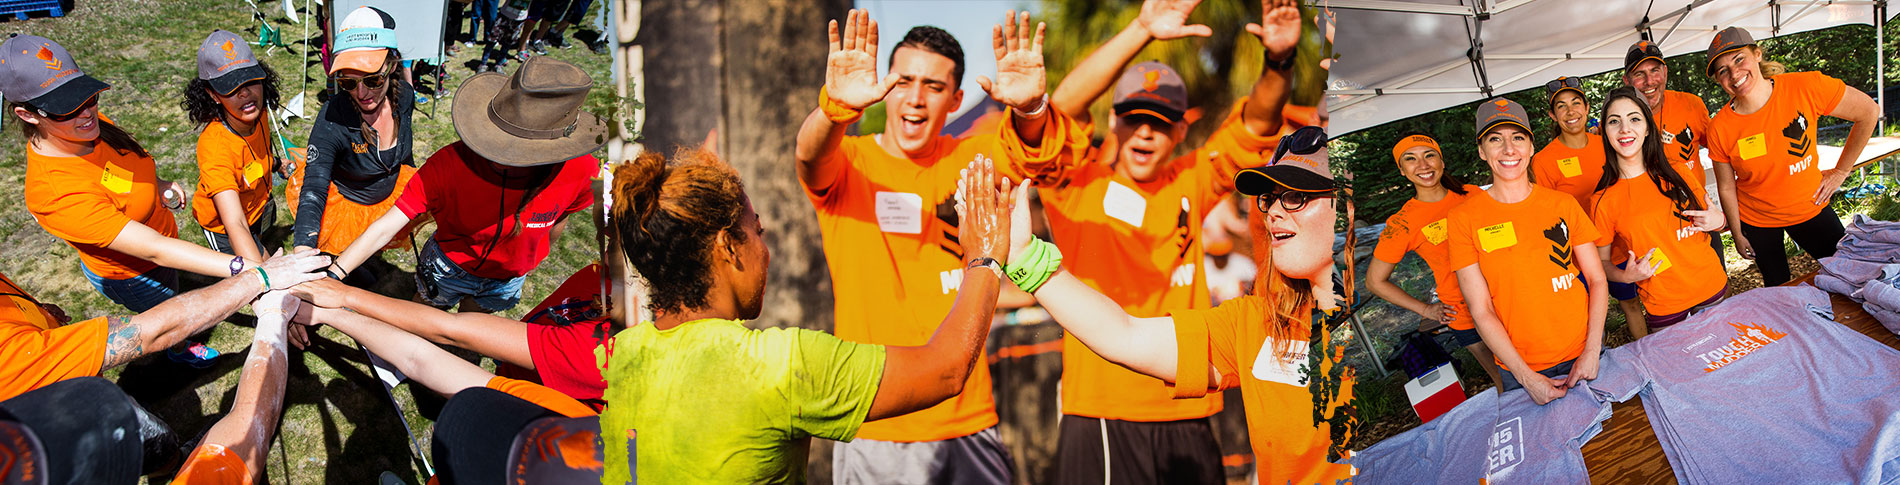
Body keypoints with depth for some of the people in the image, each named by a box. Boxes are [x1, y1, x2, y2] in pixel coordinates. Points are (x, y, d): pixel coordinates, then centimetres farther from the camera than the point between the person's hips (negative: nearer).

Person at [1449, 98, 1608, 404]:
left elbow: (1597, 279, 2)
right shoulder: (1464, 218, -7)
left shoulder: (1562, 205, 1)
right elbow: (1481, 311, -9)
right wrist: (1526, 377, -15)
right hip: (1519, 371, -2)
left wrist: (1592, 351, -11)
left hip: (1584, 357, 2)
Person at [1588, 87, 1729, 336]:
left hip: (1713, 291, 3)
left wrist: (1718, 221, -7)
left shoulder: (1676, 174, 0)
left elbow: (1706, 216, 15)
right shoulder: (1604, 200, -9)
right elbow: (1601, 262, 0)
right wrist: (1626, 276, -20)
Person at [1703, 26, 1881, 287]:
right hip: (1757, 220, 0)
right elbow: (1726, 187, -8)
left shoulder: (1806, 88, -24)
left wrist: (1840, 171, -5)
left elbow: (1869, 112, -11)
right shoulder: (1720, 128, -22)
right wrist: (1737, 234, 0)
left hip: (1810, 207, 0)